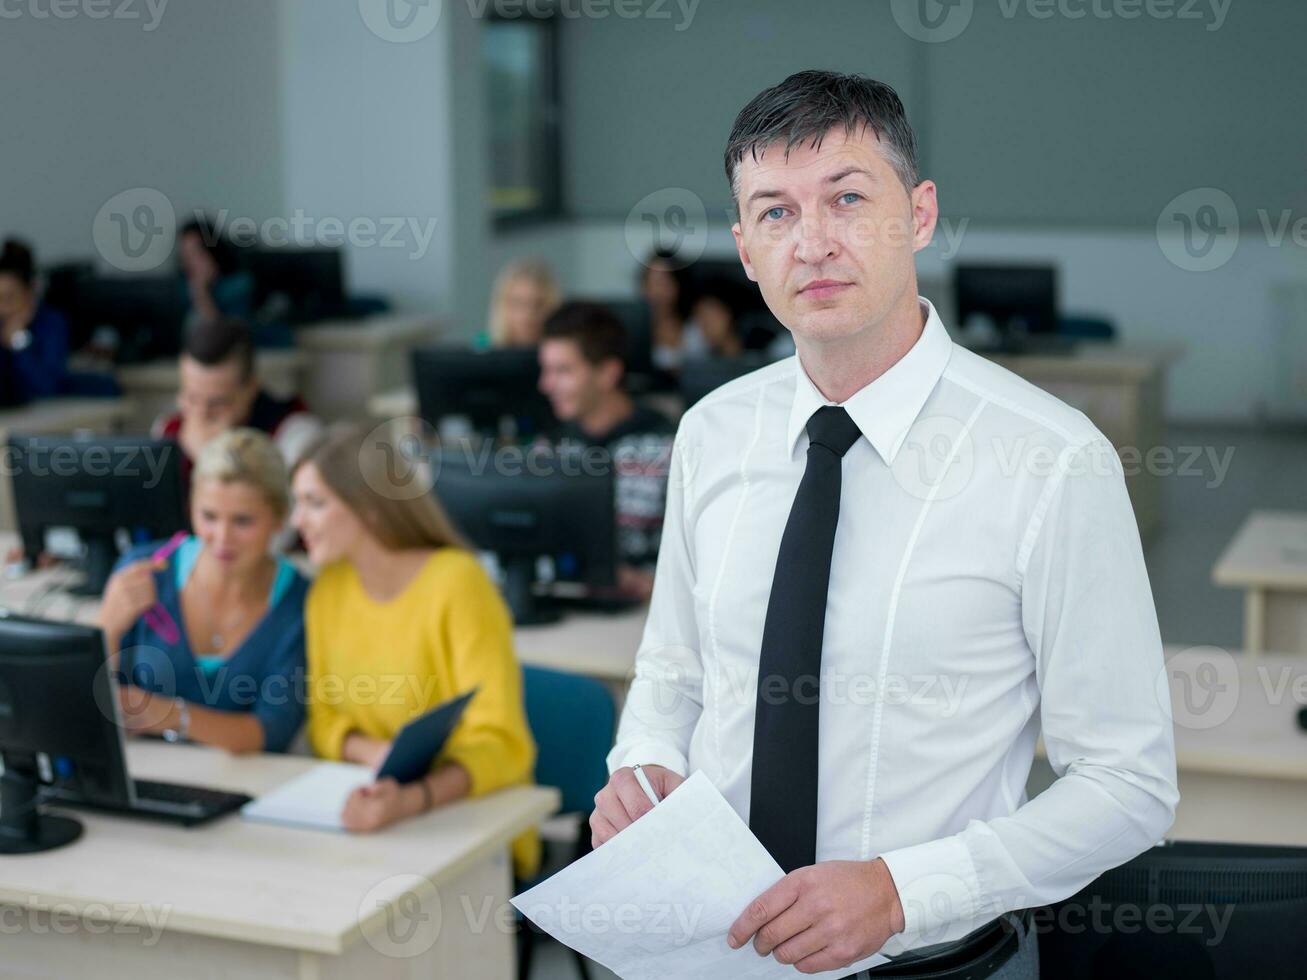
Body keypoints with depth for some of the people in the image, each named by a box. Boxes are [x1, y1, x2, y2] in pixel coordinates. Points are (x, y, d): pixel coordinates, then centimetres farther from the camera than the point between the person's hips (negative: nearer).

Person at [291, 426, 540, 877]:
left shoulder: (456, 582, -16)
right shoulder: (330, 587, 4)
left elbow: (501, 743, -22)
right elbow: (324, 720, 11)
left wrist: (410, 799, -40)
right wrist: (370, 751, -13)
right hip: (381, 821, 6)